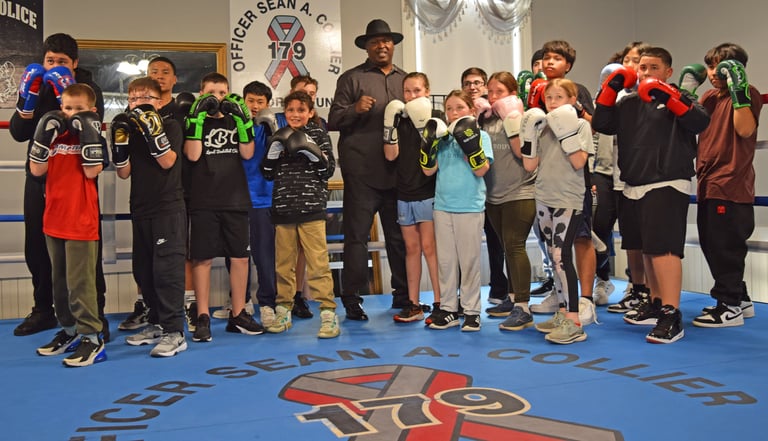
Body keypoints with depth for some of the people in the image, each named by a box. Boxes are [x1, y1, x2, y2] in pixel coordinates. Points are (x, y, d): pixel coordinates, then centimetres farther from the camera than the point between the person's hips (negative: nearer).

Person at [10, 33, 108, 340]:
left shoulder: (89, 89, -3)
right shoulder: (37, 87, 8)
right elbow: (19, 133, -3)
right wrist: (28, 97, -15)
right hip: (38, 179, 5)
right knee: (37, 249, 10)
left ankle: (96, 315, 4)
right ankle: (43, 311, 25)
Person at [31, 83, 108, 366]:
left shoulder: (94, 136, -3)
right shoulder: (55, 135, 11)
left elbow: (92, 171, -18)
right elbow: (36, 170, 1)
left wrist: (88, 133, -19)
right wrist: (45, 133, -7)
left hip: (81, 220, -7)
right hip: (53, 219, 7)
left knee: (80, 281, -7)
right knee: (59, 280, 15)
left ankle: (92, 338, -1)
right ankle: (69, 330, 27)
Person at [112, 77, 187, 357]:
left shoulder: (170, 126, -1)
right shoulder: (130, 130, 12)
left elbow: (167, 161, -15)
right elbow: (123, 172, 4)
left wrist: (152, 130, -23)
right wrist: (119, 138, -7)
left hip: (169, 209, -6)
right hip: (141, 210, 7)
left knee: (167, 268, -11)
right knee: (143, 270, 11)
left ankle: (174, 332, -8)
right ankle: (156, 323, 23)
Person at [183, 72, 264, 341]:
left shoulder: (234, 121, 13)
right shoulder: (195, 121, 6)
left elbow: (247, 153, -1)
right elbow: (192, 155, -12)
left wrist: (243, 119, -10)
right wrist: (198, 117, -14)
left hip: (235, 200, 3)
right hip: (203, 202, -3)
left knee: (240, 257, 5)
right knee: (202, 258, -1)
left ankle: (238, 315, 17)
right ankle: (202, 318, 9)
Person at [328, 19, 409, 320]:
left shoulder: (406, 80, 18)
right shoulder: (351, 78, 6)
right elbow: (333, 120, -1)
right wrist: (355, 109, -18)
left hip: (398, 171, 4)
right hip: (362, 171, -4)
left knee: (400, 235, 10)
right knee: (357, 235, -2)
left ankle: (403, 295, 21)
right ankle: (352, 299, 5)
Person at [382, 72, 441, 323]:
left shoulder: (436, 117, 0)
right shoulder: (400, 119, 10)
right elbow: (391, 155, -1)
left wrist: (423, 125, -19)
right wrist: (390, 124, -9)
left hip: (429, 191, -4)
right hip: (405, 191, 4)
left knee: (428, 246, -7)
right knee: (411, 248, 8)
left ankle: (439, 303, 1)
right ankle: (414, 304, 15)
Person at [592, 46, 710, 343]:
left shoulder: (678, 98, 1)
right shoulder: (629, 103, 15)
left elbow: (701, 122, -16)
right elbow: (601, 125, 7)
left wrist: (668, 97, -22)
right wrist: (610, 89, 2)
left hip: (667, 185, -7)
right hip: (634, 187, 7)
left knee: (664, 248, -15)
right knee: (646, 249, 15)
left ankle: (672, 316, -13)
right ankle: (657, 303, 29)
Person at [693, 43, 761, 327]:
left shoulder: (747, 94, -5)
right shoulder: (710, 97, 17)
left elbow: (745, 129, -20)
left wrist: (738, 89, -22)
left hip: (730, 185, -9)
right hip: (708, 184, 9)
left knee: (724, 247, -5)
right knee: (712, 246, 14)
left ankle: (729, 307, 5)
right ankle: (739, 299, 27)